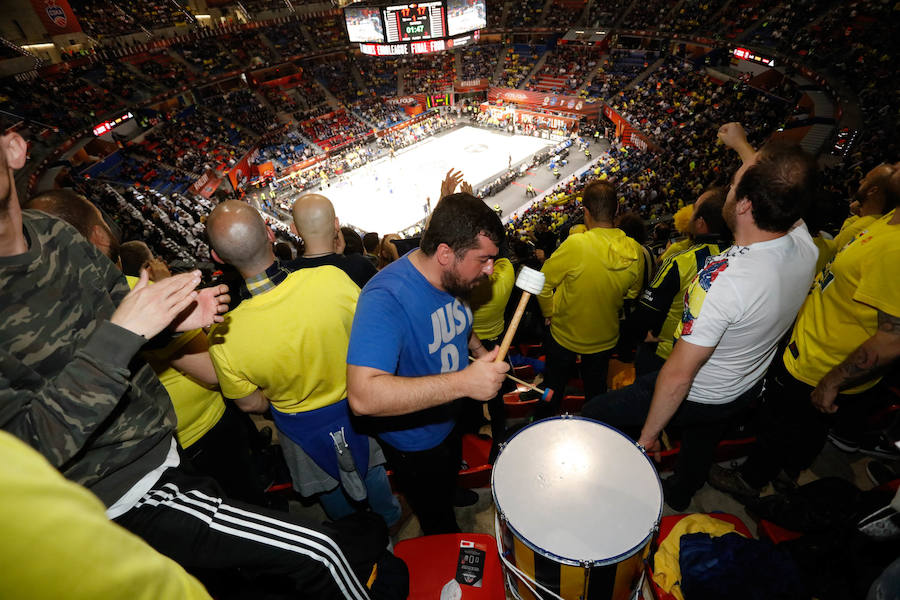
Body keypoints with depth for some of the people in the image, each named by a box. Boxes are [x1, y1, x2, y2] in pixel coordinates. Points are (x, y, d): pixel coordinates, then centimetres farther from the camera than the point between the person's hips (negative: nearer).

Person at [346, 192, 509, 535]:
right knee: (439, 523, 22)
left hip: (449, 421, 7)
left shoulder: (454, 277, -12)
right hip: (414, 442, -6)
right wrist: (464, 382, -52)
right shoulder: (386, 298, -39)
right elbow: (363, 395, -49)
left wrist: (480, 352, -4)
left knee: (448, 488, 36)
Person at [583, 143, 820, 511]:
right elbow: (785, 197, 7)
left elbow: (678, 376, -35)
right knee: (701, 440, 35)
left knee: (592, 414, 7)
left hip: (699, 396, -7)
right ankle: (679, 495, 65)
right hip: (749, 389, 8)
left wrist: (647, 436, -20)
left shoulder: (725, 281, -41)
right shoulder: (805, 245, -18)